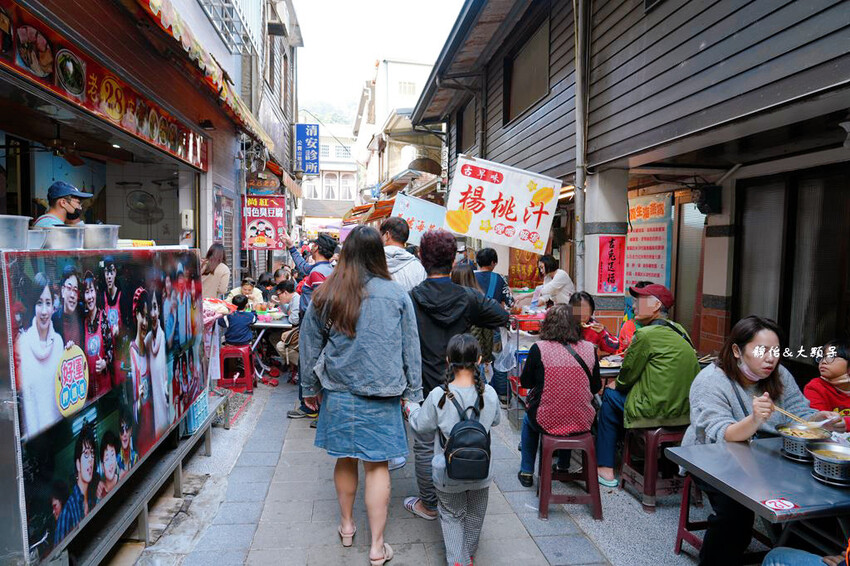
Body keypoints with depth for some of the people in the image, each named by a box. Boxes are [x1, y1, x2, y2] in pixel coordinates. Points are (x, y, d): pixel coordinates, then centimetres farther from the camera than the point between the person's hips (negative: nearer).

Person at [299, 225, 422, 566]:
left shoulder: (325, 295, -4)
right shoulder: (397, 295, -7)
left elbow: (309, 346, 4)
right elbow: (410, 349, -1)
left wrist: (309, 388, 16)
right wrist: (412, 393, 8)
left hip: (339, 393, 2)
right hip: (381, 396, -2)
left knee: (345, 460, 19)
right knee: (377, 466, 8)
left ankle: (346, 526, 38)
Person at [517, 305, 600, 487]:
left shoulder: (539, 348, -13)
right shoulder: (589, 349, -5)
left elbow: (525, 382, -1)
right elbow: (596, 387, 5)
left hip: (546, 422, -2)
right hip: (582, 423, 3)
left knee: (528, 419, 32)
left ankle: (526, 472, 34)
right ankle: (563, 467, 47)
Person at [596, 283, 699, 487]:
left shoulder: (646, 335, -16)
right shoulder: (679, 331, 10)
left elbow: (627, 376, -7)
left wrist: (616, 385, 15)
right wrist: (620, 383, 21)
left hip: (656, 414, -8)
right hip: (686, 413, 8)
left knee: (610, 395, 13)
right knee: (619, 391, 24)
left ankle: (605, 469, 17)